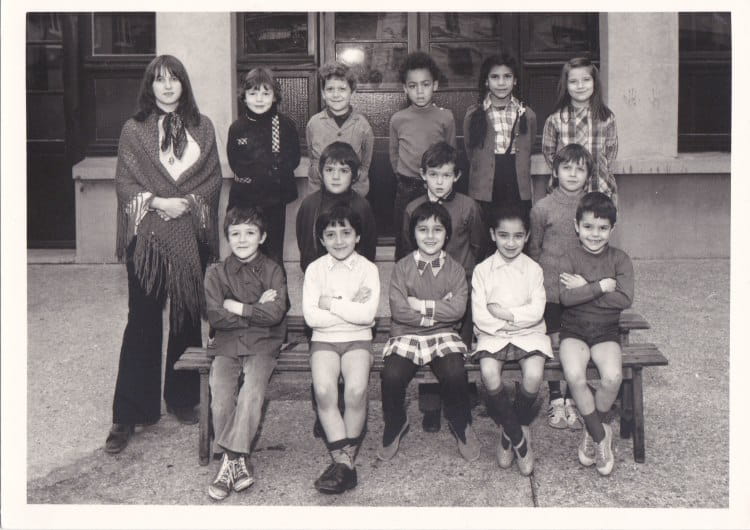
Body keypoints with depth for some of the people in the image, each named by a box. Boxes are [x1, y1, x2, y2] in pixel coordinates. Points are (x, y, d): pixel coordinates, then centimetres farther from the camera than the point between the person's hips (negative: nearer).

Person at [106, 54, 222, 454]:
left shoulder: (202, 127, 9)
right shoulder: (134, 129, 3)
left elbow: (214, 177, 6)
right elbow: (124, 182, 0)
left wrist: (187, 201, -10)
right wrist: (157, 201, -15)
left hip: (191, 236, 2)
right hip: (147, 236, -2)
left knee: (188, 317, 9)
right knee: (142, 320, -2)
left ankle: (182, 399, 25)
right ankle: (128, 415, 4)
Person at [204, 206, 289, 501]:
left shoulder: (273, 270, 5)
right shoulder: (216, 272, 8)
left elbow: (275, 313, -9)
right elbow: (214, 316, -5)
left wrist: (237, 307, -6)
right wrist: (257, 310, -6)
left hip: (262, 345, -2)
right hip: (227, 345, 2)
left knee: (252, 391, -27)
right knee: (220, 395, -21)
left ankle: (230, 459, -22)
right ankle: (238, 461, -11)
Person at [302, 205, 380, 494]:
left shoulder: (368, 269, 1)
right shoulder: (315, 269, 3)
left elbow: (367, 315, -12)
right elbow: (311, 317, -8)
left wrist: (331, 303, -9)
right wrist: (351, 307, -10)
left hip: (358, 339, -1)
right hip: (324, 340, 1)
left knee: (357, 389, -28)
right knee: (323, 391, -27)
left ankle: (345, 457, -11)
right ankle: (343, 460, -18)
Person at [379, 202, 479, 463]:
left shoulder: (454, 268, 6)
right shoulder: (402, 267, 2)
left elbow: (458, 309, -9)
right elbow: (399, 310, -10)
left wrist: (421, 305, -12)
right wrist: (439, 310, -10)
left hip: (443, 336, 0)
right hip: (406, 335, 0)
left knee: (454, 374, -28)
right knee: (391, 375, -27)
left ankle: (461, 425, 3)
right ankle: (395, 425, 4)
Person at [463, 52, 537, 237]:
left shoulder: (527, 115, 7)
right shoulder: (474, 114, 2)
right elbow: (470, 152, 10)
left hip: (518, 193, 1)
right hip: (485, 193, -1)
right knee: (487, 248, -1)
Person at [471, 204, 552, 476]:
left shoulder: (533, 269, 4)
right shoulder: (482, 270, 3)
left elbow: (536, 311, -6)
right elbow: (479, 316, -5)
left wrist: (503, 313, -12)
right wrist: (515, 319, -11)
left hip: (528, 334, 0)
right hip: (492, 335, 0)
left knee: (534, 375, -28)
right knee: (489, 373, -30)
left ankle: (511, 428, 1)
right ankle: (517, 434, -9)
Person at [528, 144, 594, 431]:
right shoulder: (543, 208, -3)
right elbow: (534, 249, 5)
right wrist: (539, 280, 1)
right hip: (550, 286, -2)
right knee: (554, 343, 4)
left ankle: (572, 400, 17)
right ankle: (556, 400, 18)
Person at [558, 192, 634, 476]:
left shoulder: (619, 259, 3)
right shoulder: (569, 259, 0)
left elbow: (624, 300, -12)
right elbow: (566, 298, -16)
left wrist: (584, 289, -14)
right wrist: (602, 286, -17)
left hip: (606, 332, 1)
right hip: (574, 331, -1)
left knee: (613, 377, -26)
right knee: (574, 375, -28)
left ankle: (591, 431, 0)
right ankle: (601, 435, -8)